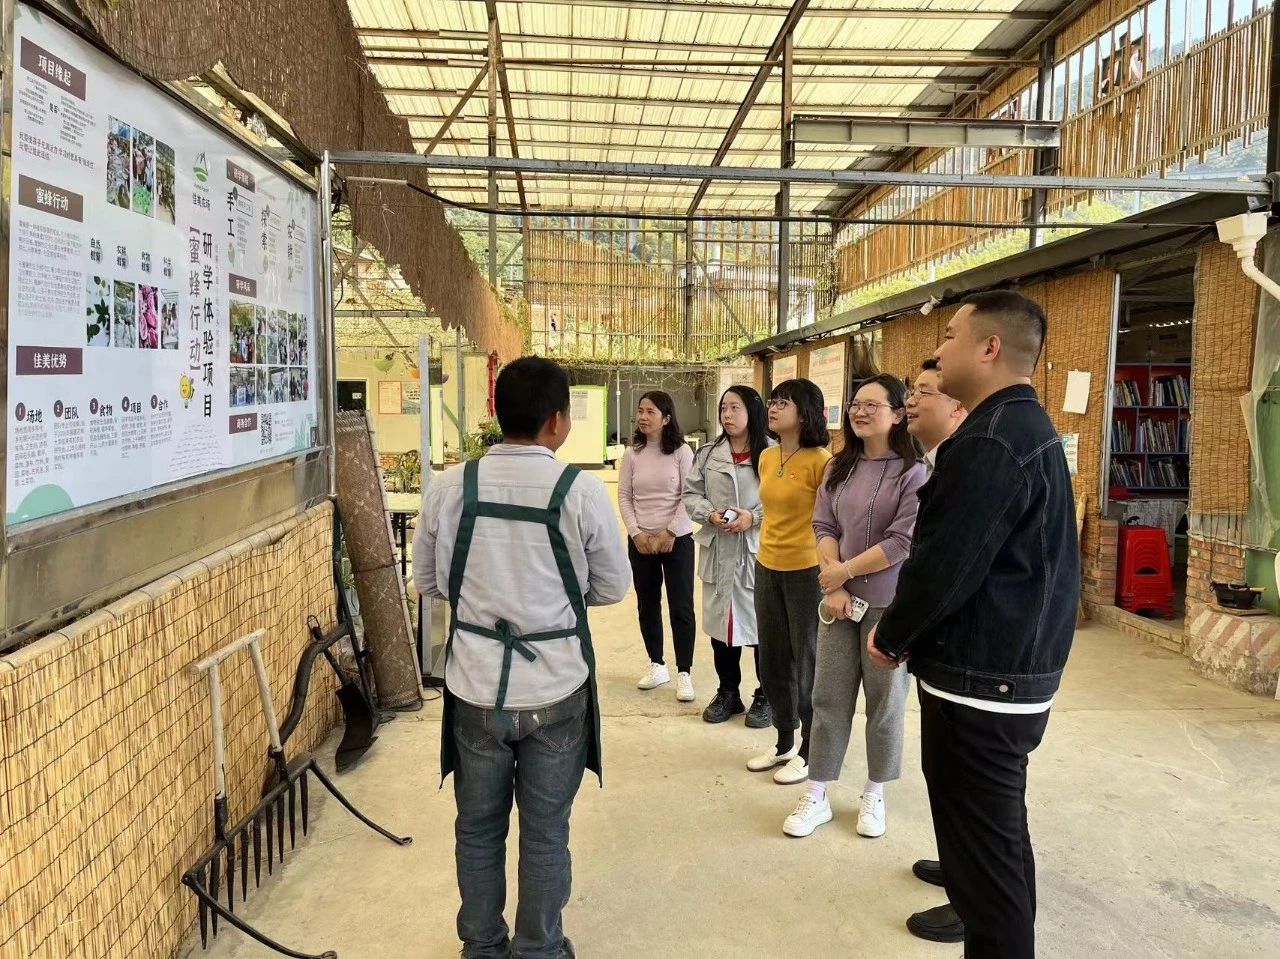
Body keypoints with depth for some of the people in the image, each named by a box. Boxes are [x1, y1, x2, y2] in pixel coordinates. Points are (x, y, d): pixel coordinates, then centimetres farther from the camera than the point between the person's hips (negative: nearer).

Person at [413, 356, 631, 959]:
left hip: (476, 687, 2)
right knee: (545, 832, 15)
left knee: (478, 827, 20)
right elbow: (614, 587, -2)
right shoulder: (581, 491, -14)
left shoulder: (448, 488, -8)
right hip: (555, 688, -2)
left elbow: (427, 581, 5)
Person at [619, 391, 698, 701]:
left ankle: (684, 673, 8)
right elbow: (624, 497, 3)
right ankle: (657, 665, 26)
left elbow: (689, 497, -8)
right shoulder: (632, 454, 2)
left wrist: (670, 533, -12)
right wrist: (636, 533, -8)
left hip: (677, 539, -3)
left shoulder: (681, 451, -6)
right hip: (640, 541, 4)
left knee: (681, 606, -1)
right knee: (647, 605, 12)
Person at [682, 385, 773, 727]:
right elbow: (691, 494, 9)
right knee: (720, 622, 14)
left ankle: (766, 696, 22)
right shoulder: (707, 455, 7)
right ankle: (728, 692, 31)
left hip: (760, 552, -4)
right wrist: (710, 514, -8)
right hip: (718, 553, 5)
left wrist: (755, 517, -18)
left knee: (762, 625, 4)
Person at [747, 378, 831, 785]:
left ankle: (811, 752, 23)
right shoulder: (766, 458, 6)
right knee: (772, 660, 17)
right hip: (767, 568, 8)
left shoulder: (820, 460, -17)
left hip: (807, 570, -8)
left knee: (808, 662, 7)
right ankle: (785, 742, 34)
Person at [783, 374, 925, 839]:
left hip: (888, 605, -4)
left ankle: (874, 795, 27)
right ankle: (816, 796, 19)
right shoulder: (839, 468, 6)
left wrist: (843, 571, -11)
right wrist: (834, 586, -9)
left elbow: (902, 542, -17)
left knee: (884, 700, 10)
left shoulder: (913, 472, -11)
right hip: (838, 598, 5)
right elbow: (824, 528, 3)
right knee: (828, 698, 8)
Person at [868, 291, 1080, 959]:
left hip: (978, 682, -10)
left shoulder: (991, 443, -22)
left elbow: (944, 567, -24)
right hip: (1013, 671, 10)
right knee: (998, 840, 24)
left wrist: (890, 637, -7)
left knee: (982, 854, 2)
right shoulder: (1027, 427, 12)